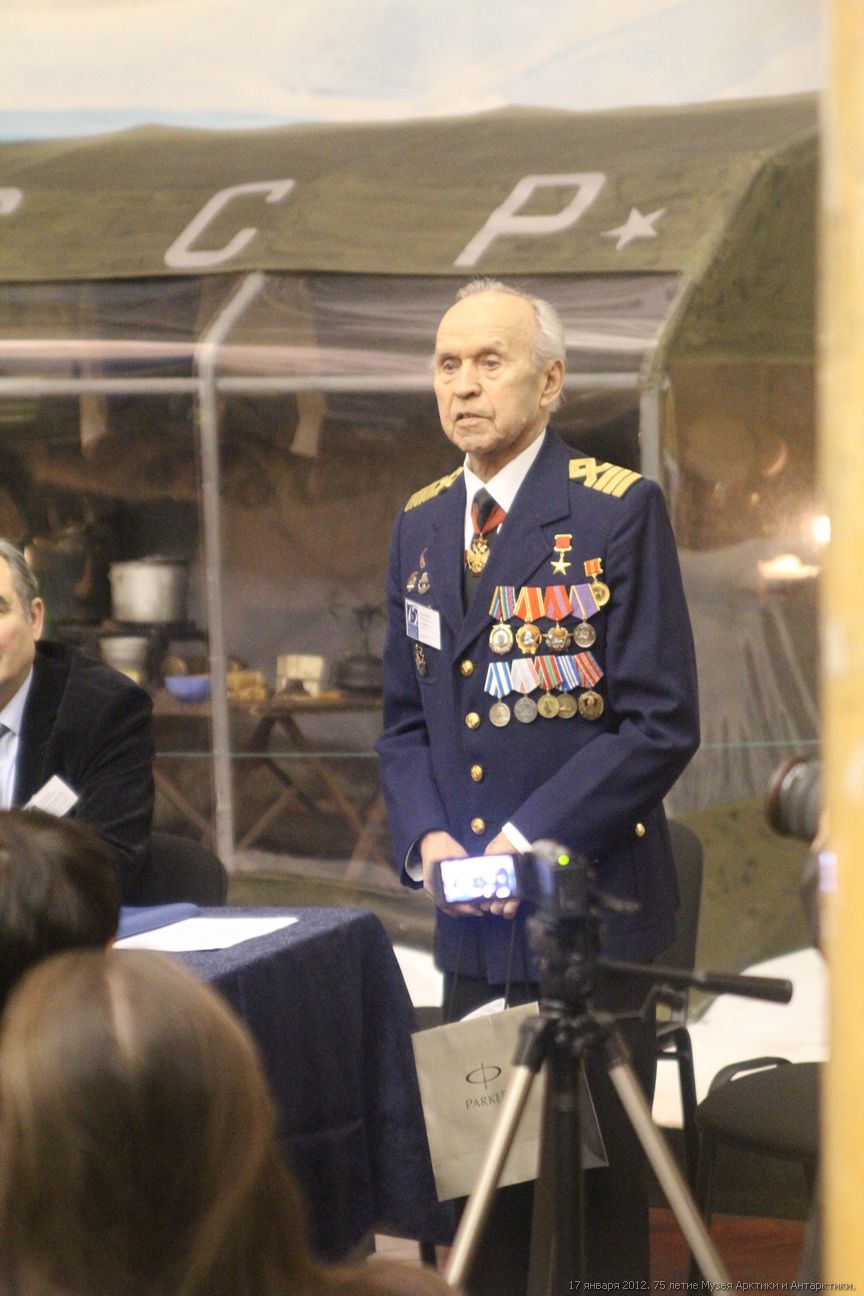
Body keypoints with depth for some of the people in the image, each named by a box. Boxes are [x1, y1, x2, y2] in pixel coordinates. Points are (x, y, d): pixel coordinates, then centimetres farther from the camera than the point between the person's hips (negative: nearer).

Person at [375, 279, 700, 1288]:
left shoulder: (618, 511, -8)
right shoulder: (421, 525, 11)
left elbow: (660, 724, -11)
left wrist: (529, 841, -16)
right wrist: (426, 836, -2)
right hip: (474, 926, 5)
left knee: (596, 1190, 2)